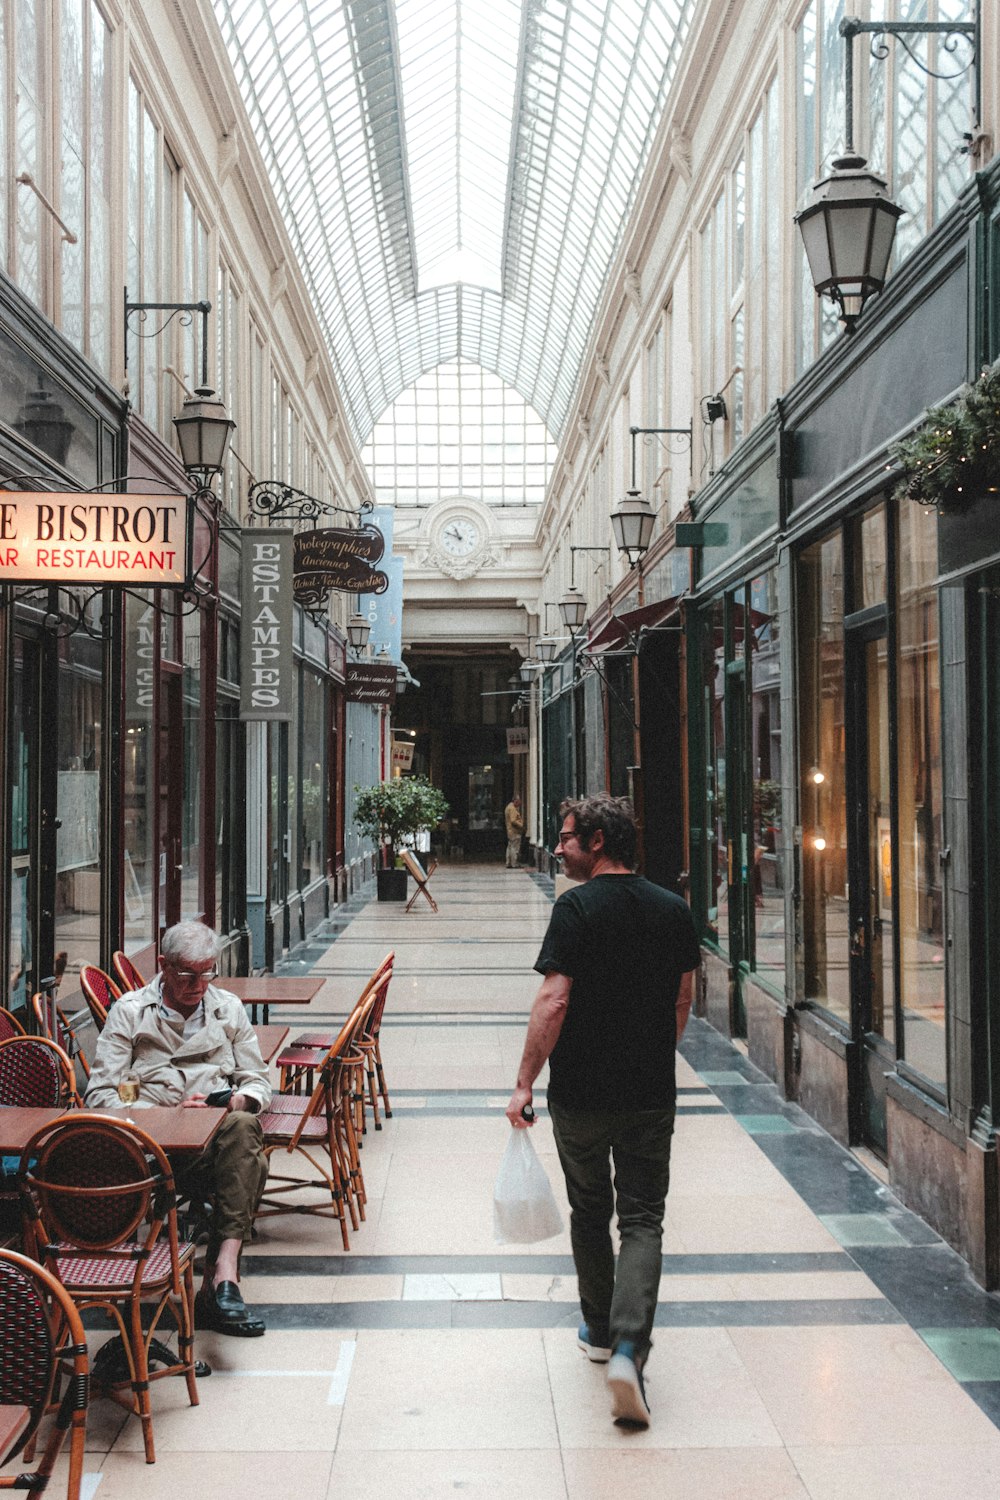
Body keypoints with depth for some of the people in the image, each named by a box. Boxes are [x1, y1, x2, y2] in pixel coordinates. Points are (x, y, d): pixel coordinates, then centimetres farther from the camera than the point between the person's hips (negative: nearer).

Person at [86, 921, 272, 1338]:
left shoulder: (229, 1009, 18)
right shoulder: (129, 1011, 9)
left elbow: (258, 1084, 17)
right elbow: (99, 1095, 1)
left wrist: (231, 1102, -8)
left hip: (219, 1133, 3)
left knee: (244, 1126, -38)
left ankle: (222, 1268, -41)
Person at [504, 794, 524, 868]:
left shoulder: (508, 807, 17)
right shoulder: (512, 809, -17)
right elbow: (513, 821, -23)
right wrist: (521, 825, -15)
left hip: (510, 831, 11)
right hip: (515, 832, -11)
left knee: (510, 847, 12)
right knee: (515, 848, -7)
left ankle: (509, 864, 16)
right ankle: (514, 864, -7)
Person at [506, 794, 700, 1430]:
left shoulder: (578, 907, -12)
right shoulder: (673, 908, 4)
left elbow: (555, 1000, -18)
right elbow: (683, 1000, 12)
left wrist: (525, 1084, -13)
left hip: (582, 1091, -3)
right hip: (653, 1092, 3)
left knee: (590, 1212, 17)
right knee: (643, 1218, 5)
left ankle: (601, 1331, 31)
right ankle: (629, 1344, -11)